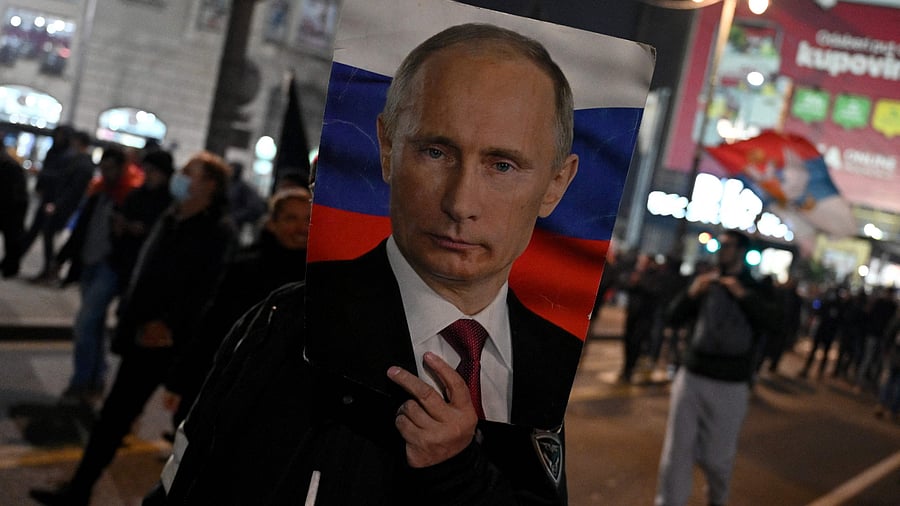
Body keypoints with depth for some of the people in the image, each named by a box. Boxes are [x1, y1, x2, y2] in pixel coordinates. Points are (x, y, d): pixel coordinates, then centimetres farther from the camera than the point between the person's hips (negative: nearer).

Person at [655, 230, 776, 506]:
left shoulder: (755, 289, 4)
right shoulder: (704, 281, 10)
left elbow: (766, 322, -12)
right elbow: (675, 316, 6)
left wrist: (742, 295, -18)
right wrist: (691, 293, -10)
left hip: (730, 386, -2)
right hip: (691, 376, 2)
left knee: (716, 455, 8)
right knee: (677, 449, 1)